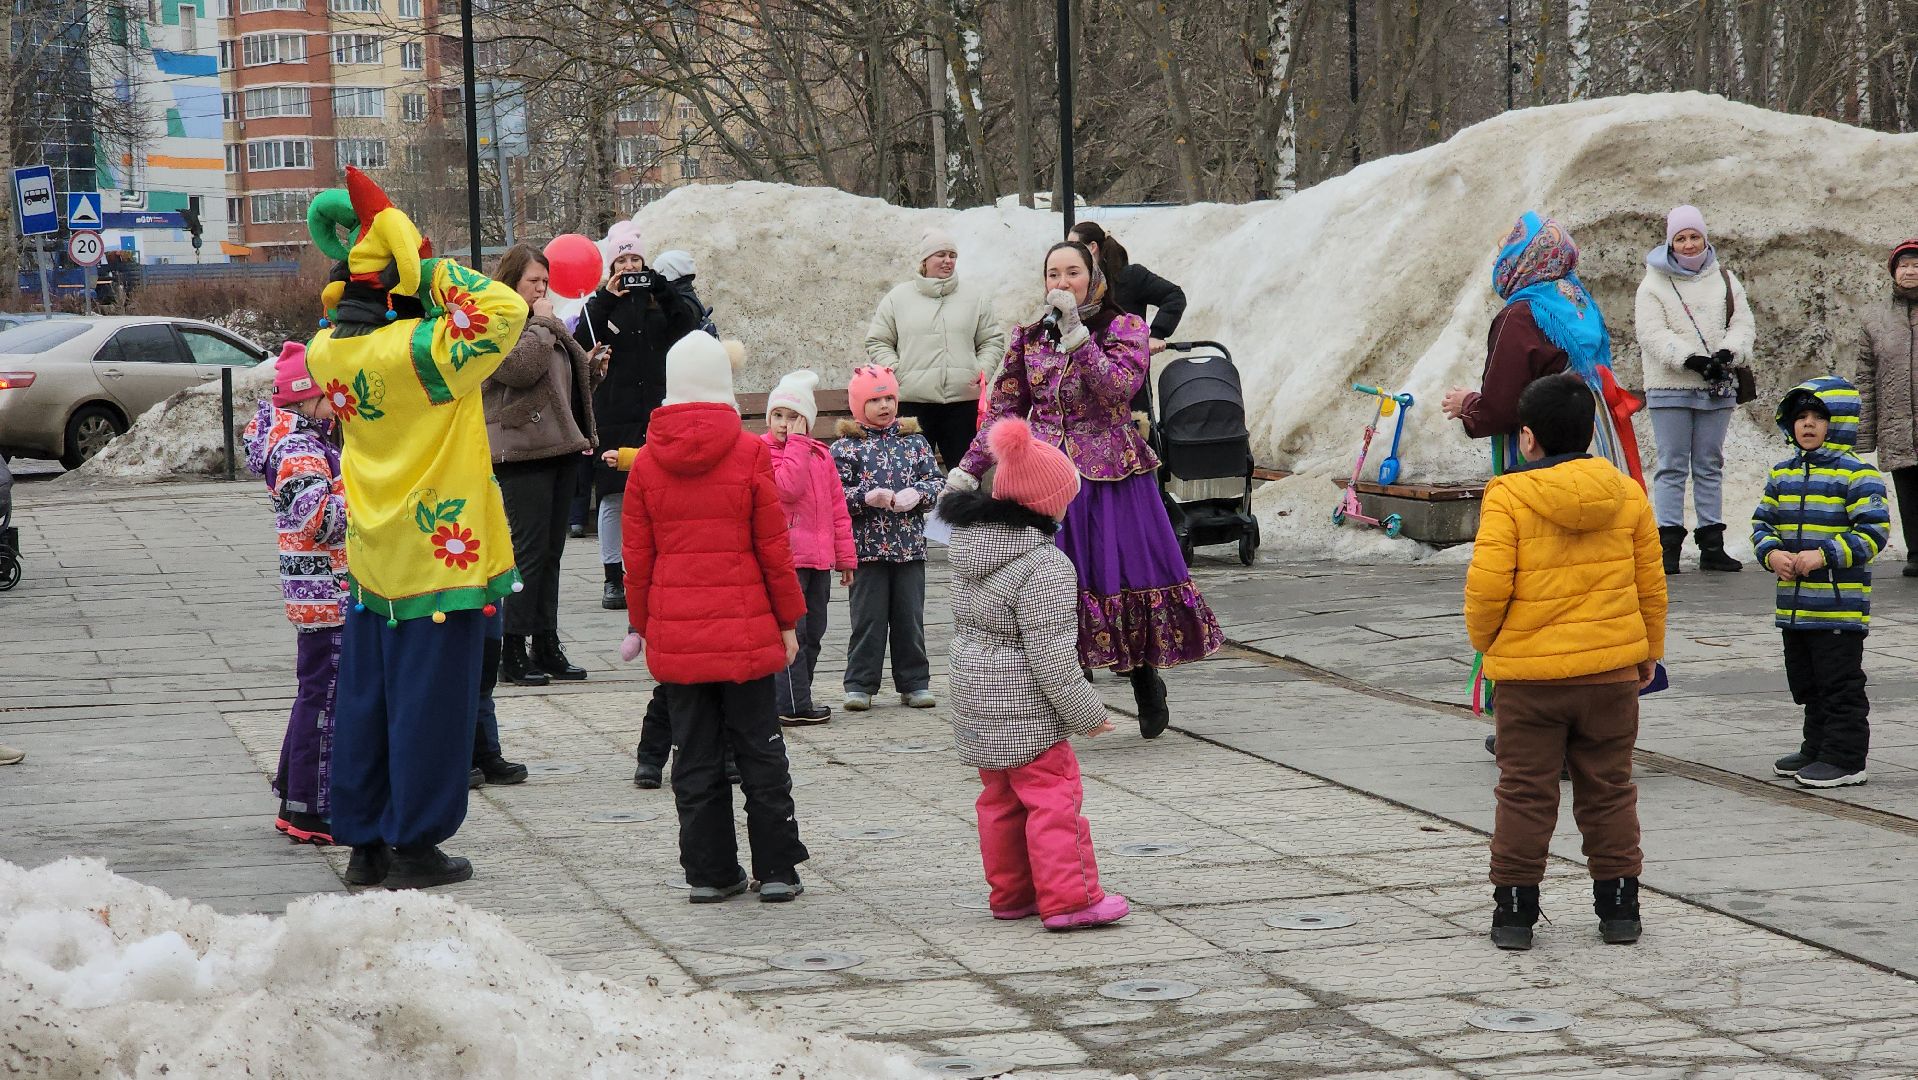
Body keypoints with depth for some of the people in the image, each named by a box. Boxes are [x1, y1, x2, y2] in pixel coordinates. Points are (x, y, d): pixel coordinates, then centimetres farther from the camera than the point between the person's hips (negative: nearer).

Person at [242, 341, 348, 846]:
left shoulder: (311, 441, 14)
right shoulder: (299, 451, -18)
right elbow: (317, 518, -29)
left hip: (324, 591, 11)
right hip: (329, 591, -11)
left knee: (317, 692, 18)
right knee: (325, 696, -6)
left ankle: (294, 793, 27)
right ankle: (312, 810, -3)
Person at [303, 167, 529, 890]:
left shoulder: (327, 350, -1)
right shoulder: (417, 353, -22)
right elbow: (503, 312, -26)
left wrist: (344, 239, 10)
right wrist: (424, 263, -20)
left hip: (372, 559, 7)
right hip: (438, 554, -7)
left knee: (366, 698, 13)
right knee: (428, 702, 2)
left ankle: (365, 842, 20)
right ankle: (416, 846, 7)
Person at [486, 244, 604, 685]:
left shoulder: (545, 326, 22)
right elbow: (520, 366, -23)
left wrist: (591, 369, 12)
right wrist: (542, 323, -12)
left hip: (559, 448, 9)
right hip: (521, 454, -9)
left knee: (550, 553, 10)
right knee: (528, 551, -9)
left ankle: (547, 647, 14)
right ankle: (513, 652, -6)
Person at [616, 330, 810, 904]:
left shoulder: (646, 462, 1)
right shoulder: (750, 454, -7)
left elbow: (637, 555, 5)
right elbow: (773, 548, -4)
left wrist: (640, 623, 15)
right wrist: (789, 620, 4)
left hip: (675, 634, 2)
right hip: (744, 629, -2)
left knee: (695, 753, 8)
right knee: (759, 748, 6)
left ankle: (709, 871, 10)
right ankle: (776, 869, 7)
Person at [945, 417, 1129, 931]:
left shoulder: (969, 547, 3)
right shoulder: (1043, 566, -23)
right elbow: (1052, 655, -22)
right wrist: (1086, 712, -11)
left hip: (976, 704, 8)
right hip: (1026, 711, -8)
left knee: (1000, 800, 17)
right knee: (1054, 797, -2)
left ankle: (1011, 894, 24)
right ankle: (1067, 897, -2)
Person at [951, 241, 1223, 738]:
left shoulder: (1122, 329, 0)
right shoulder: (1029, 337, 10)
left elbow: (1118, 386, -18)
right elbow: (1004, 411, 12)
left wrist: (1075, 333, -20)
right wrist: (967, 470, 5)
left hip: (1111, 477, -3)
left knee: (1127, 573, 2)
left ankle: (1148, 688, 23)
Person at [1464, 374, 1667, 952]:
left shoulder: (1508, 497, -11)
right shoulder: (1627, 495, 2)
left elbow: (1487, 585, -15)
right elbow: (1651, 583, 8)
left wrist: (1485, 641, 4)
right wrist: (1649, 650, 21)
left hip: (1529, 673, -3)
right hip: (1612, 670, 3)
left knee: (1525, 792, 6)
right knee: (1608, 788, 13)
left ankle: (1515, 909, 9)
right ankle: (1619, 908, 17)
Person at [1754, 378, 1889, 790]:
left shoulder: (1857, 474, -9)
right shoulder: (1782, 474, 12)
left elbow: (1873, 531, -13)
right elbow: (1762, 521, 15)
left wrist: (1825, 555, -20)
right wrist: (1772, 554, -6)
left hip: (1840, 605, -7)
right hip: (1793, 606, 7)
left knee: (1841, 686, -3)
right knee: (1808, 685, 16)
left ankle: (1846, 758, 2)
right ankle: (1817, 749, 28)